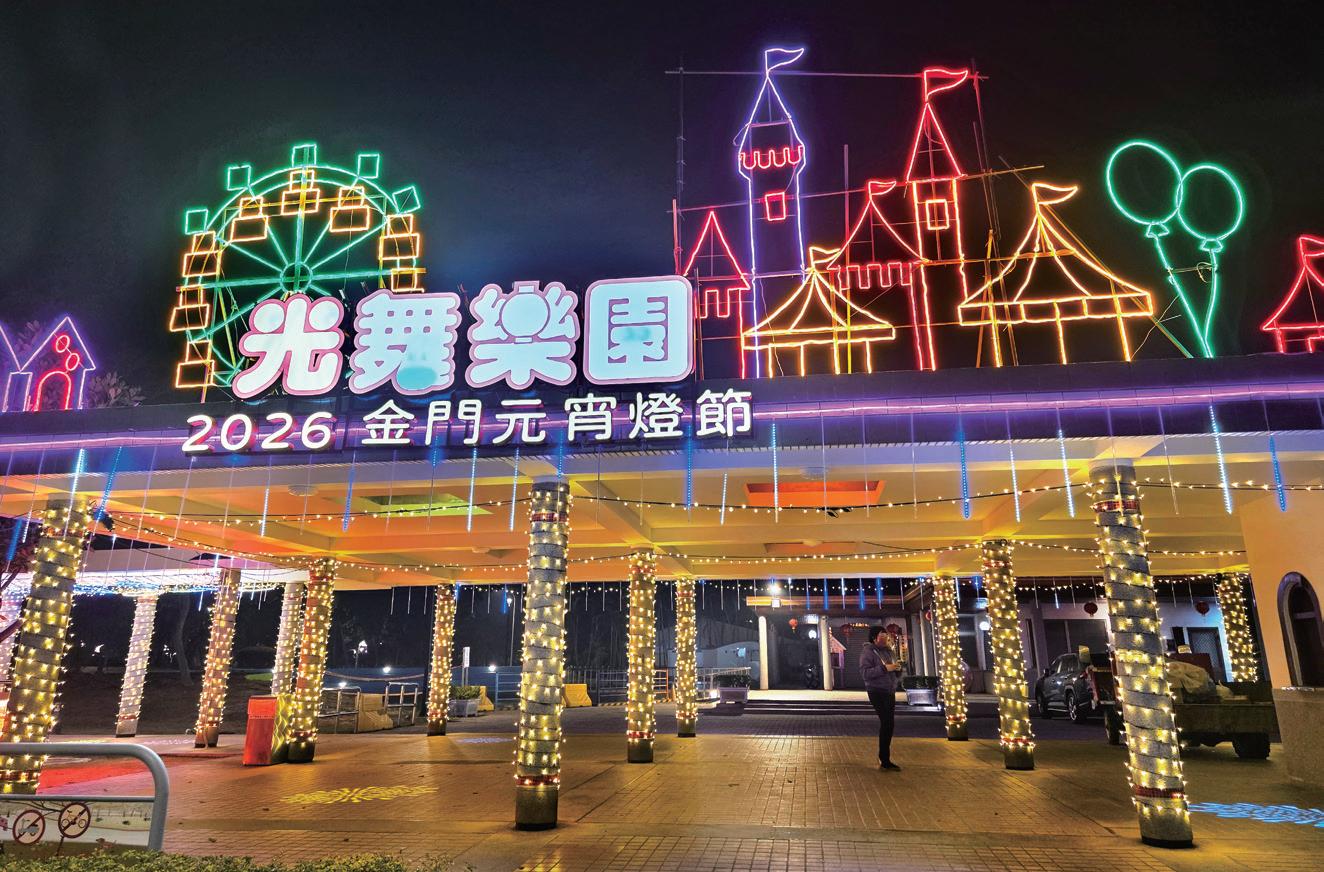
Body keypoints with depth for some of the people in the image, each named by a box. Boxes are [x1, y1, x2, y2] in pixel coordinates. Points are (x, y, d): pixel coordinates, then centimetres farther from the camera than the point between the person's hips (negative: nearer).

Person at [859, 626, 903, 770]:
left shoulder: (888, 650, 11)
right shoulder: (868, 652, -10)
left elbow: (894, 671, 20)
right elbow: (864, 673, -20)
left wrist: (898, 668, -5)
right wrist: (885, 668, -25)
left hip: (890, 692, 7)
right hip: (877, 692, -7)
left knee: (888, 723, 9)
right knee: (886, 722, -13)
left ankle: (883, 759, 21)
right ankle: (884, 760, -5)